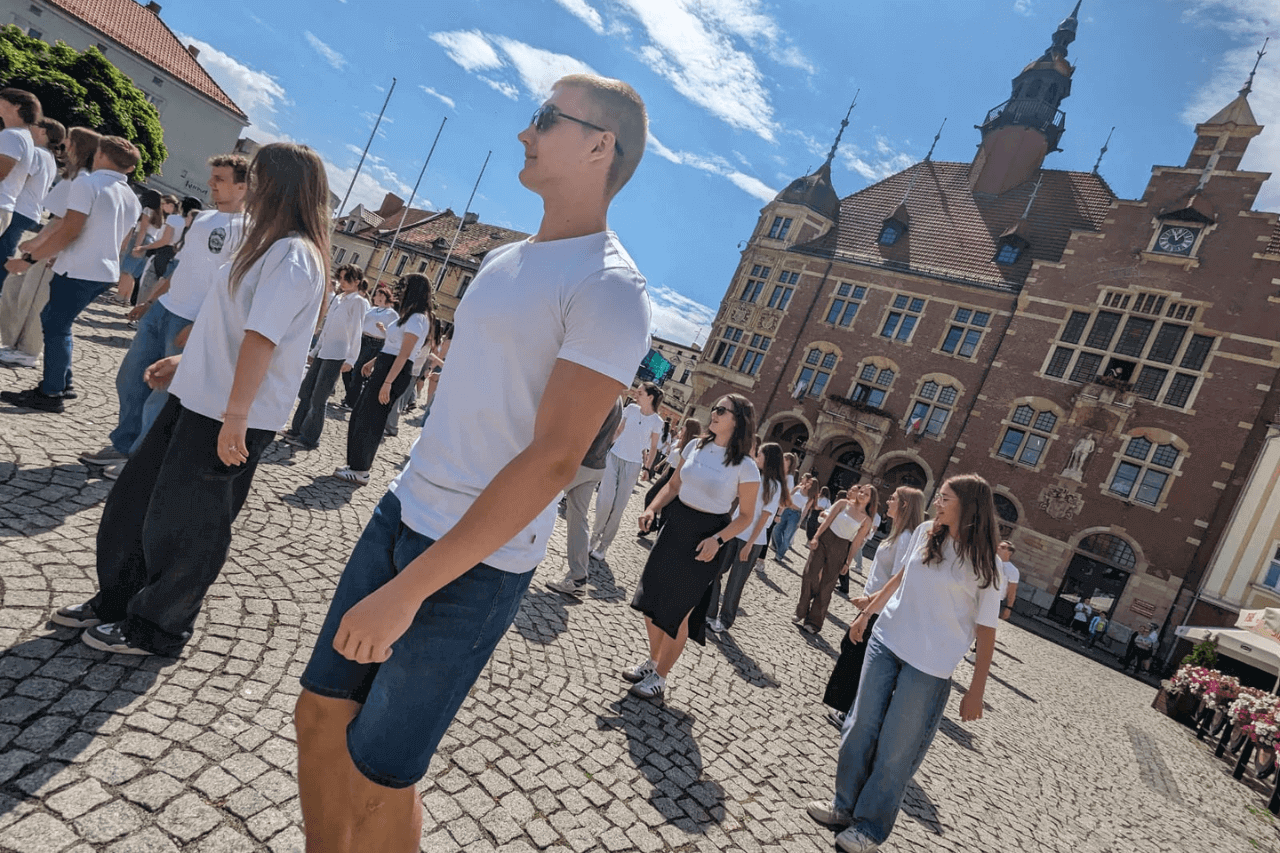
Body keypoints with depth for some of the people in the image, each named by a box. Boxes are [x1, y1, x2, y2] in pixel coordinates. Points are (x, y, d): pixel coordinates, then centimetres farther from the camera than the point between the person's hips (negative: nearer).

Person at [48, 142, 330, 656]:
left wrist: (235, 415, -30)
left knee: (184, 523, 5)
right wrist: (187, 362, 23)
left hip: (232, 417, -10)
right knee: (133, 499, 19)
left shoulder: (294, 256, -17)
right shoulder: (272, 248, 16)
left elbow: (261, 338, -26)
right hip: (199, 398, 10)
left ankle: (156, 629, 25)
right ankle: (117, 601, 38)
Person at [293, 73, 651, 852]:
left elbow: (553, 461, -23)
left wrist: (409, 588, -23)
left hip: (477, 561, -8)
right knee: (321, 714, 15)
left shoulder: (609, 288, -16)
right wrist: (409, 510, 19)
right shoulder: (504, 261, 12)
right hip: (402, 515, 8)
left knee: (377, 776, 5)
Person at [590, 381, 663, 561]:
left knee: (618, 507, 0)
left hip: (633, 465, -1)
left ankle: (604, 545, 11)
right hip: (614, 456, 1)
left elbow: (653, 448, 3)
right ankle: (596, 534, 13)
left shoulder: (656, 421, -6)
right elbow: (619, 431, 10)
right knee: (605, 500, -11)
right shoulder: (631, 408, 0)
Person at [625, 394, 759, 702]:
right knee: (651, 599, 11)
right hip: (675, 526, 5)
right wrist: (651, 509, -3)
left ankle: (659, 678, 23)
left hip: (705, 540, -5)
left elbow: (746, 516, -8)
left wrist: (717, 539, -21)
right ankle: (652, 661, 35)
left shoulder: (745, 466, -14)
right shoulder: (696, 446, 2)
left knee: (677, 611, 4)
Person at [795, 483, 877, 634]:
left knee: (826, 586, 1)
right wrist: (815, 537, -11)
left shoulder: (866, 520, 1)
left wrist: (848, 562, 0)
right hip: (824, 539, 0)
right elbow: (828, 520, -2)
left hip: (839, 549, 0)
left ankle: (814, 622, 10)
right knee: (810, 575, -3)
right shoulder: (843, 504, 2)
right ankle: (802, 614, 13)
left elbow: (856, 543, 1)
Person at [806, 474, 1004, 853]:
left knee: (895, 750, 4)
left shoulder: (985, 565, -13)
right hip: (886, 641, 5)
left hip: (929, 666, -5)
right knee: (861, 727, 12)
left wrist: (976, 690, -6)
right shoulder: (925, 533, 1)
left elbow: (986, 630, -8)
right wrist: (866, 613, 21)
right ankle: (846, 805, 30)